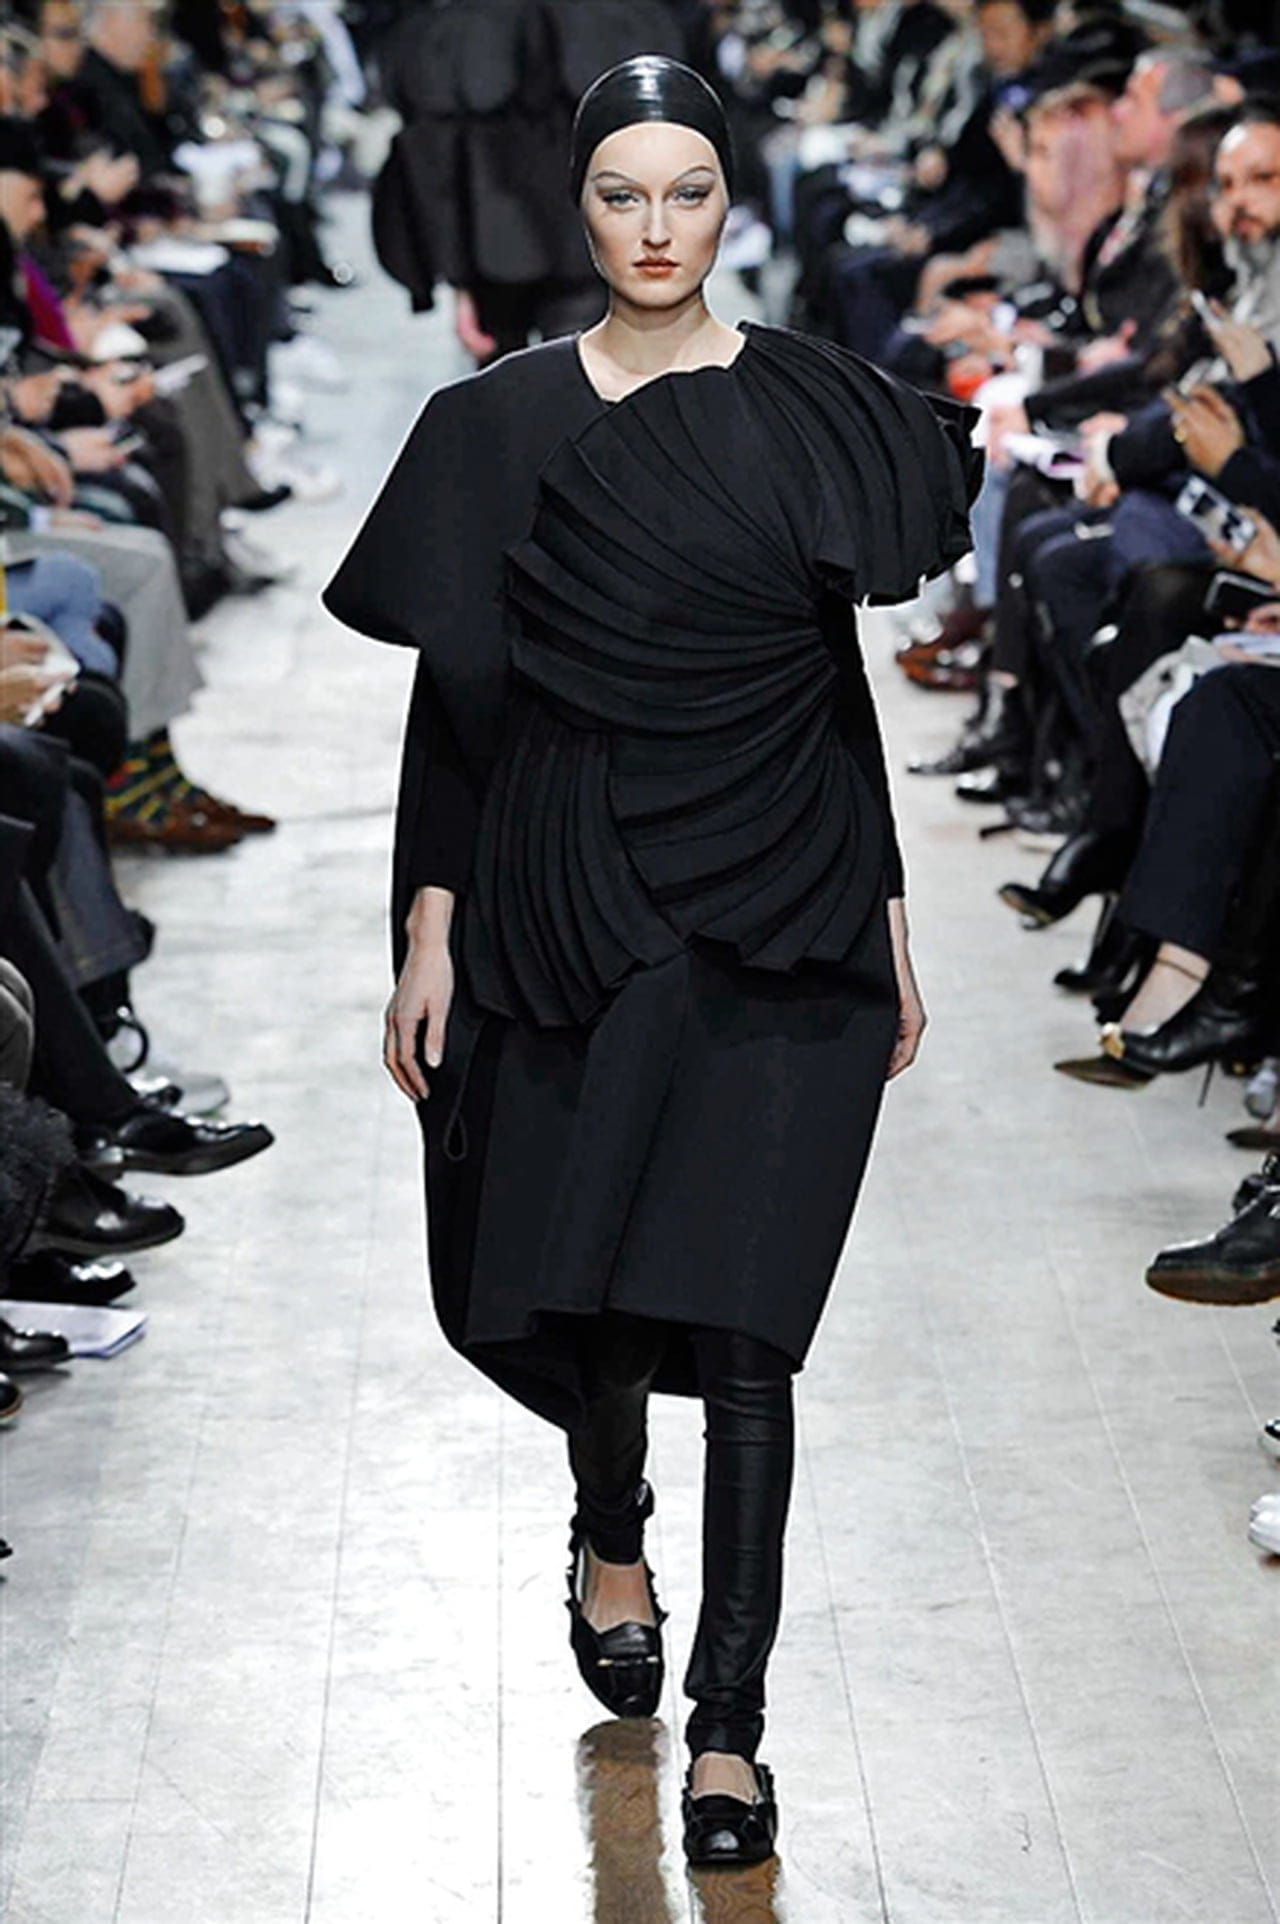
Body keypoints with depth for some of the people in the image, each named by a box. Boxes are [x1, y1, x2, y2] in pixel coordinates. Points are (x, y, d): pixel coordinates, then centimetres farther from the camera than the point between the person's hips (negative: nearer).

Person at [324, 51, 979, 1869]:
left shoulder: (812, 406, 4)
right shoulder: (498, 423, 2)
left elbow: (851, 678, 7)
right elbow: (453, 695, 3)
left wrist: (889, 930, 7)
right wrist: (430, 934, -1)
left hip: (778, 918, -1)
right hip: (573, 905, 1)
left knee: (742, 1314, -5)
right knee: (579, 1278, 10)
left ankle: (728, 1723, 5)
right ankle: (613, 1532, 44)